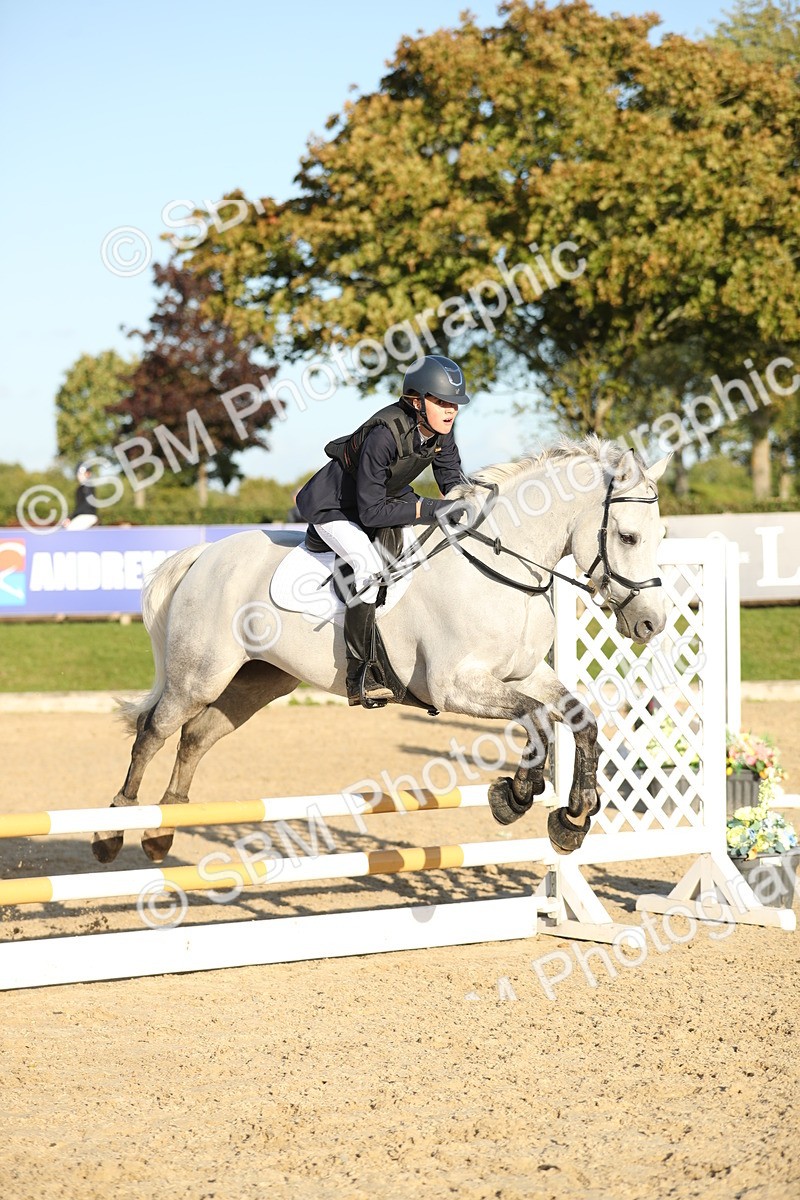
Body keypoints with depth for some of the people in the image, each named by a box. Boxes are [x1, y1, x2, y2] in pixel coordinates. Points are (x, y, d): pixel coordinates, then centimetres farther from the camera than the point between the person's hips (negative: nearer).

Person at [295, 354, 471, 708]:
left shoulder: (440, 430, -14)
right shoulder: (385, 434, -36)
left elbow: (452, 479, 0)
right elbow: (371, 511, -34)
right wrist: (431, 509, -39)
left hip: (388, 493, 9)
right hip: (335, 504, -9)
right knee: (370, 566, -30)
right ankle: (360, 675, -27)